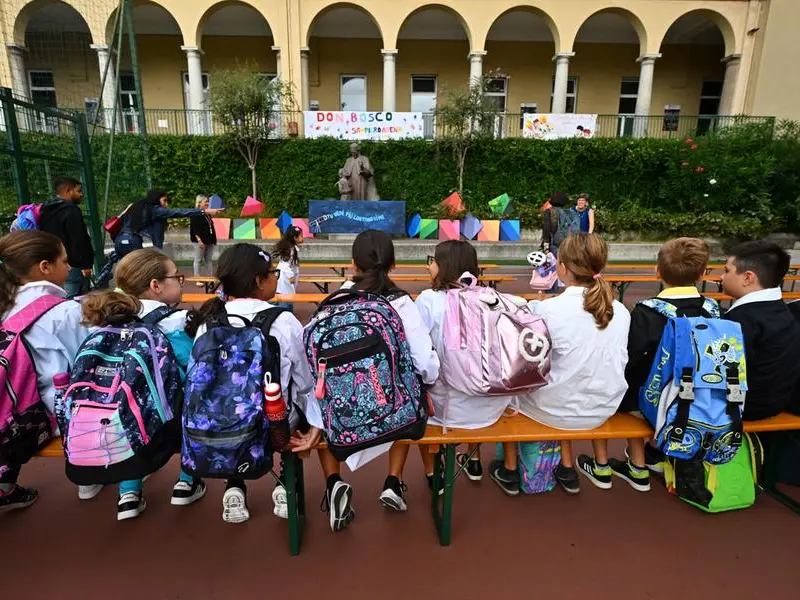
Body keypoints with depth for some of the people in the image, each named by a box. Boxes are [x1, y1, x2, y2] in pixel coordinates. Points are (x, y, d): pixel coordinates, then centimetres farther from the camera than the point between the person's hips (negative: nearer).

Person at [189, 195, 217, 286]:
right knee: (198, 260, -1)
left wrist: (214, 239, 16)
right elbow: (194, 229, -15)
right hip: (201, 241, -8)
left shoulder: (207, 214, 15)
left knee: (209, 260, 10)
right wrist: (199, 240, -22)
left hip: (209, 241, 8)